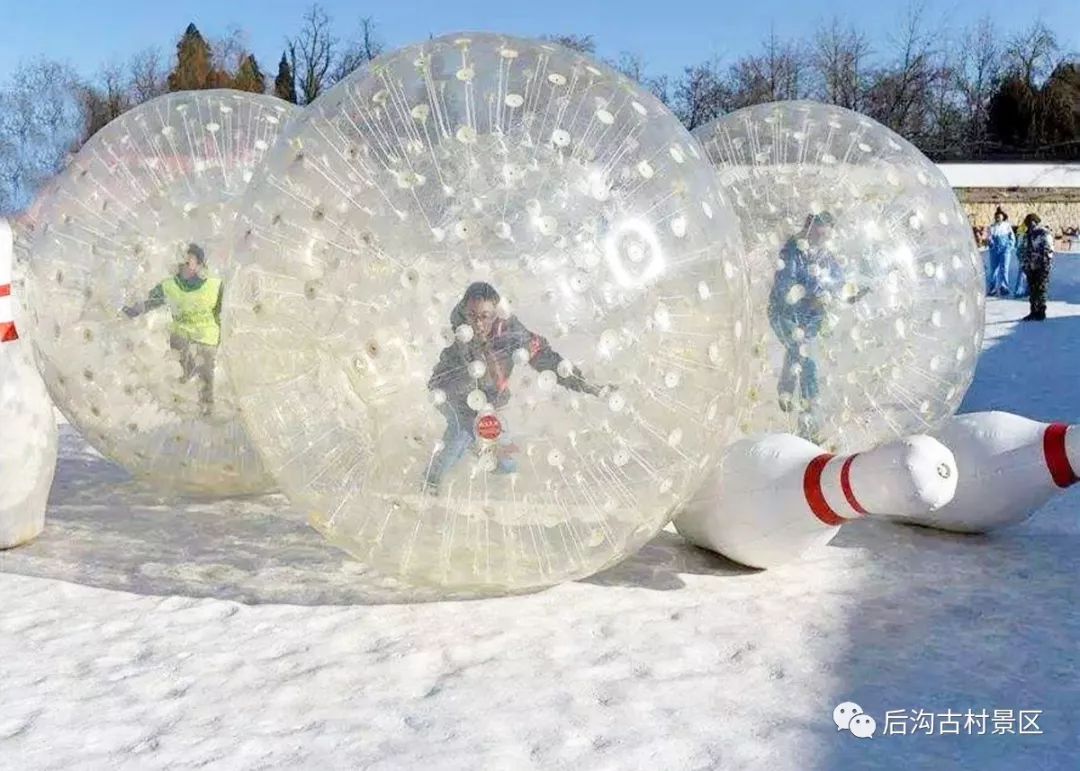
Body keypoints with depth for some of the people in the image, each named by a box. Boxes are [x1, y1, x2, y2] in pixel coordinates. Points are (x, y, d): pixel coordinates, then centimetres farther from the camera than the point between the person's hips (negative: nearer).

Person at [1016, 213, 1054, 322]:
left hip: (1041, 268, -7)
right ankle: (1034, 312, 18)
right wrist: (1023, 265, 12)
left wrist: (1046, 266, -18)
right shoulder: (1027, 235, 13)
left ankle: (1041, 313, 1)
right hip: (1031, 268, 7)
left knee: (1040, 290, -5)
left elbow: (1049, 251, -13)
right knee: (1032, 290, 10)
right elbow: (1022, 250, 20)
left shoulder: (1044, 233, -8)